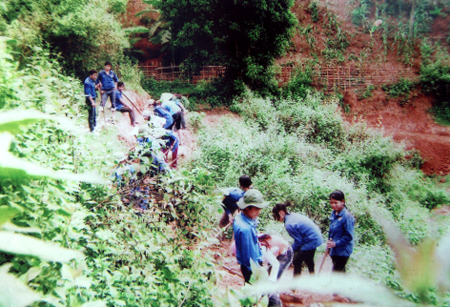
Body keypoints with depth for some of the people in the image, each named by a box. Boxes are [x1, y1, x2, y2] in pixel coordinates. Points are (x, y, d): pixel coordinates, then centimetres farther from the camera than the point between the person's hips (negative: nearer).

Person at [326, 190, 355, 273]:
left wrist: (336, 243, -20)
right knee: (340, 272, 20)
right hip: (334, 250, 8)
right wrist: (329, 242, 13)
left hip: (343, 251, -8)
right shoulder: (334, 214, 6)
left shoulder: (347, 216, -18)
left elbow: (349, 236, -19)